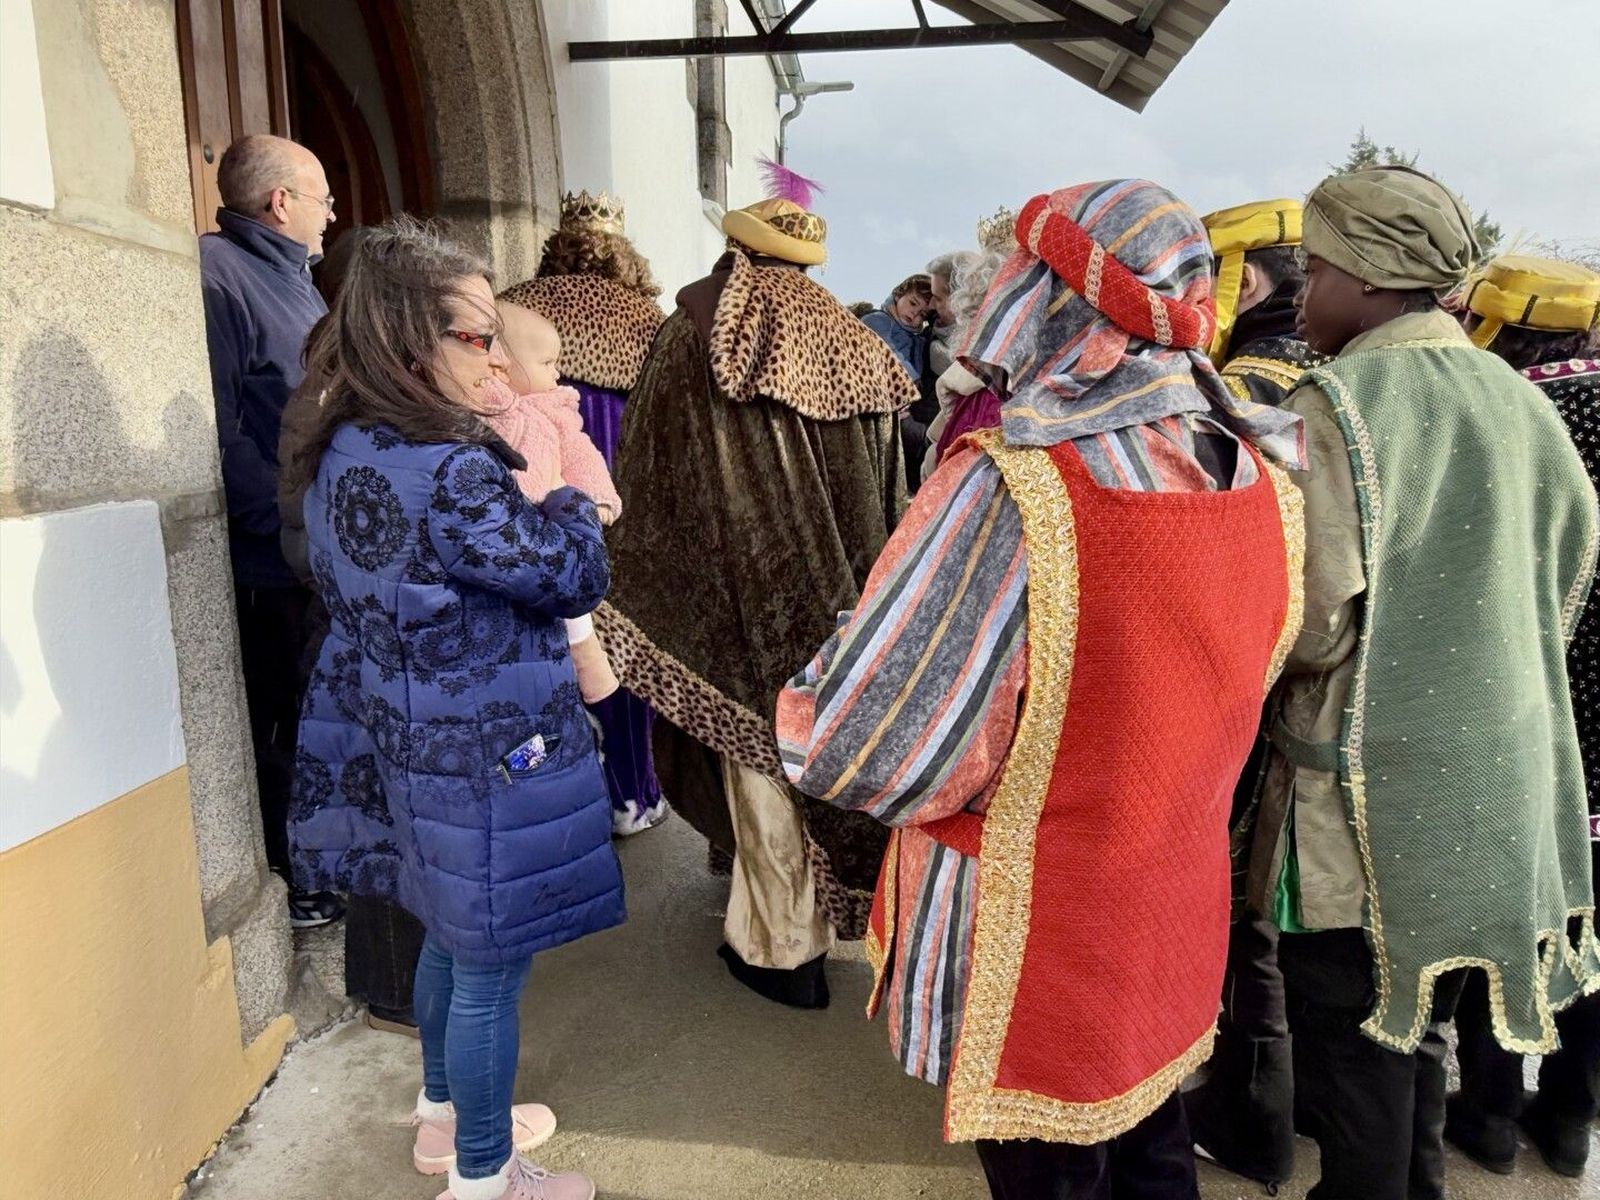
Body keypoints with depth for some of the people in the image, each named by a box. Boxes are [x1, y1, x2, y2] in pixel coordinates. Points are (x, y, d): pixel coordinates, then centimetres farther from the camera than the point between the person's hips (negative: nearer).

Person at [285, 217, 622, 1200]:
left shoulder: (343, 454, 3)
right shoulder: (448, 473, -27)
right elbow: (575, 575, -19)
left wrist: (511, 470, 4)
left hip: (404, 742, 10)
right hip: (484, 758, -10)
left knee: (453, 936, 27)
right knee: (490, 969, 9)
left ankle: (448, 1114, 48)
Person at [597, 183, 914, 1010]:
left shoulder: (691, 339, -6)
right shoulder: (856, 348, 5)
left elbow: (644, 479, -4)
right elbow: (891, 498, 7)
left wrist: (633, 592, 6)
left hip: (745, 594, -4)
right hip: (841, 596, 4)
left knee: (762, 761, 7)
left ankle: (782, 947, 20)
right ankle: (822, 913, 37)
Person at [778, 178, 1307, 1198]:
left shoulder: (1007, 490, -30)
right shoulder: (1267, 476, -8)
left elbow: (854, 751, -27)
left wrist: (807, 700, -7)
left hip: (1033, 951, -5)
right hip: (1181, 919, 6)